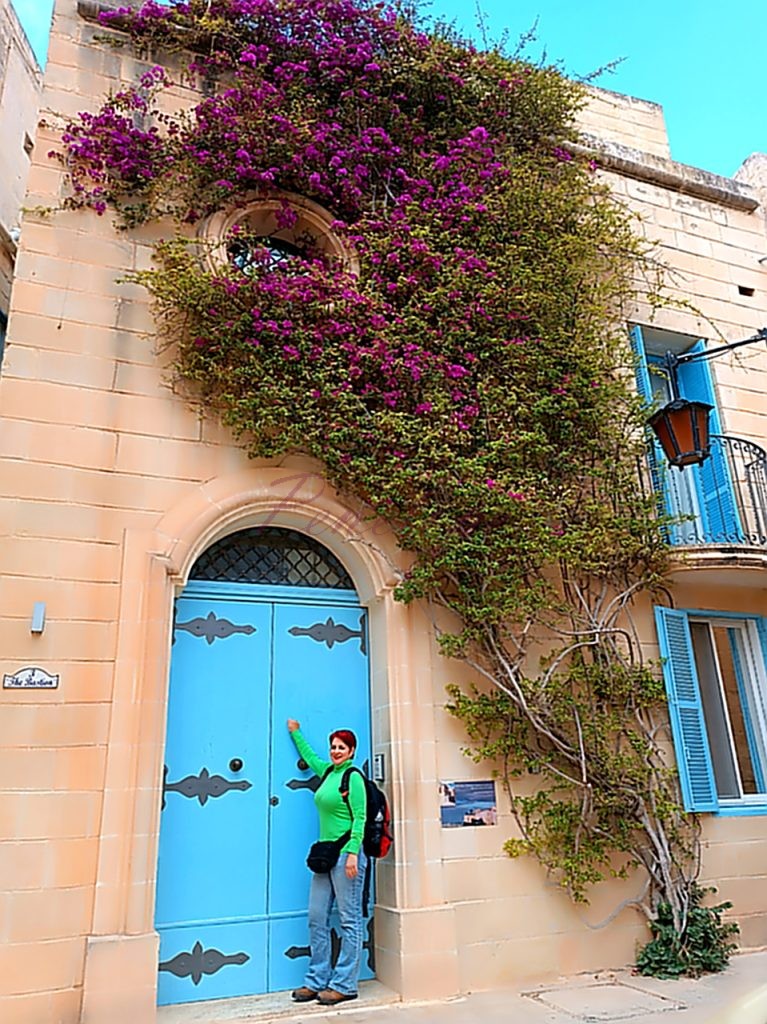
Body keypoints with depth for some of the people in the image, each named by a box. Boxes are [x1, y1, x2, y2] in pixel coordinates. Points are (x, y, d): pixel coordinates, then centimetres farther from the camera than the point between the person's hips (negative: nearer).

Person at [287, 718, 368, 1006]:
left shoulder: (353, 777, -9)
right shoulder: (327, 771, 13)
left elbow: (360, 818, -14)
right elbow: (309, 757, 33)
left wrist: (353, 853, -20)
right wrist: (295, 733, 42)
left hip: (346, 853, -8)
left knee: (349, 920, 1)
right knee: (316, 918, 11)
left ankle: (344, 985, 9)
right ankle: (317, 981, 21)